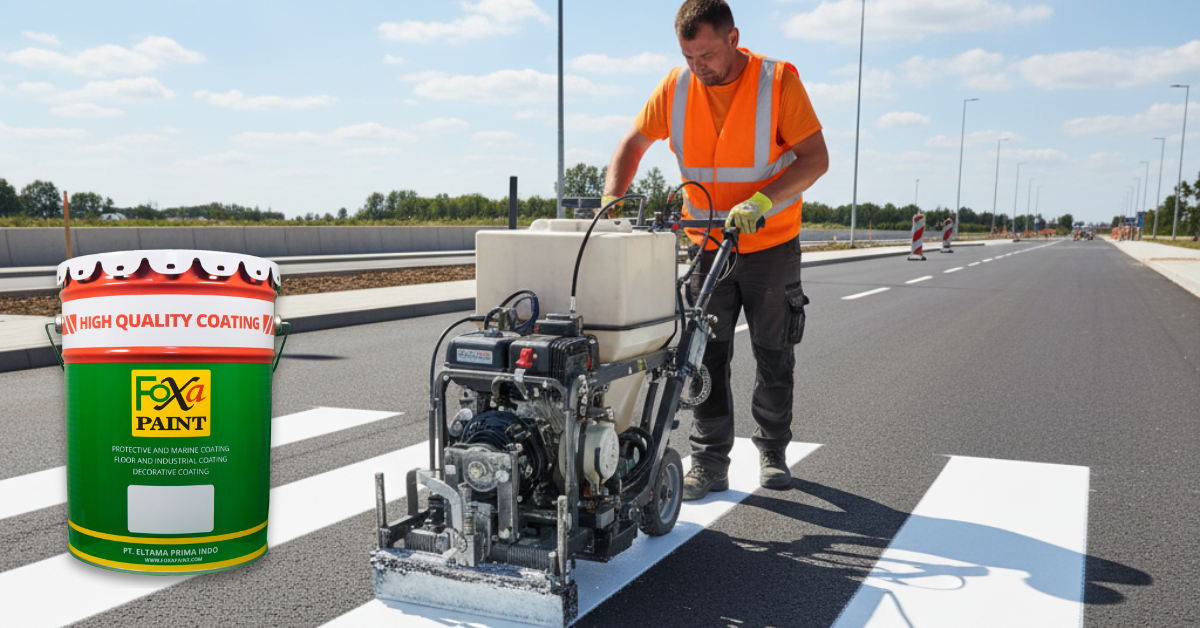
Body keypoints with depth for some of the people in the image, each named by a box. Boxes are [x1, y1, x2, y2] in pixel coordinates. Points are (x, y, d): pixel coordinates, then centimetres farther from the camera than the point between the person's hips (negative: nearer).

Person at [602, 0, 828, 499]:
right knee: (706, 355, 1)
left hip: (771, 243, -2)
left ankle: (773, 452, 26)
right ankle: (709, 463, 8)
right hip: (705, 244, 2)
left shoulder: (778, 81, -14)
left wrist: (761, 201, -29)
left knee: (774, 353, 9)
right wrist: (611, 201, -12)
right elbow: (633, 142, 3)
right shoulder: (676, 86, -5)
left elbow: (815, 158, -16)